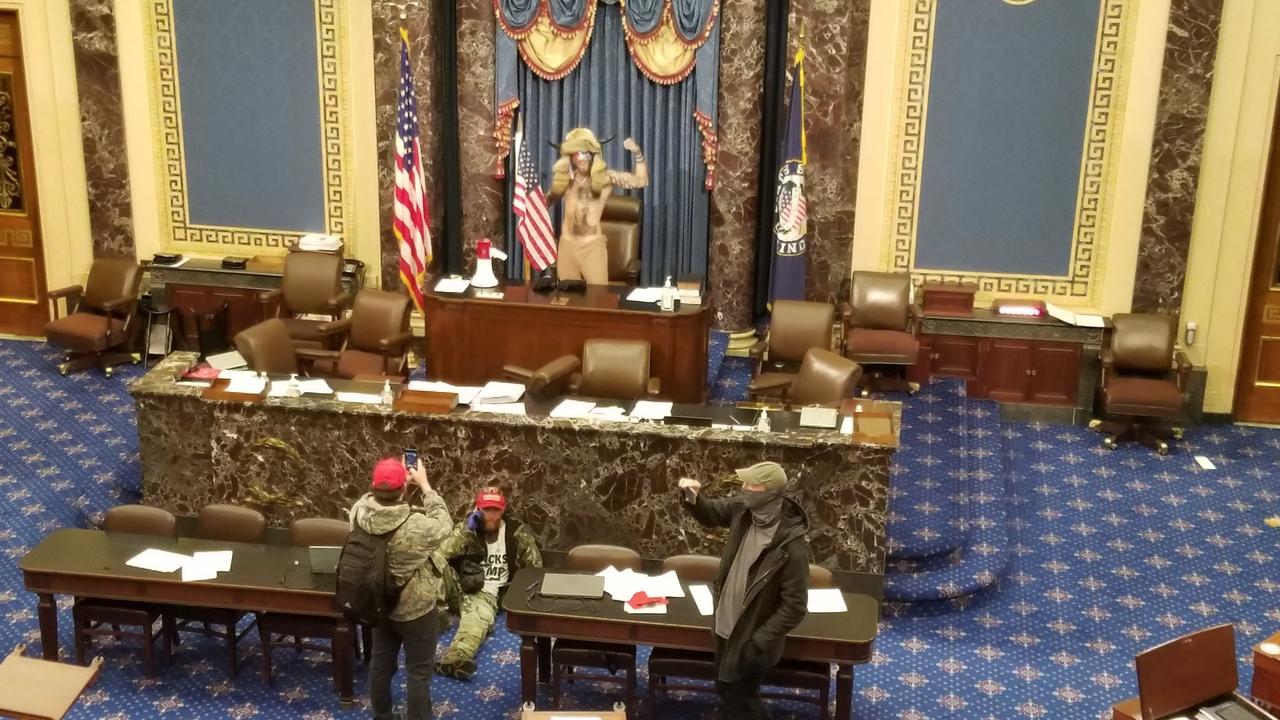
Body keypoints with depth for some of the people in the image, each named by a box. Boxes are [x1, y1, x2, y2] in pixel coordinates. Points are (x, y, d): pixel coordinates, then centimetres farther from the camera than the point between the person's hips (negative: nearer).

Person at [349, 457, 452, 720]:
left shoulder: (359, 512, -19)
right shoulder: (417, 526, -33)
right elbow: (443, 524, -11)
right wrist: (424, 484, -6)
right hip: (416, 610, -6)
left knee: (380, 663, 24)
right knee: (419, 672, 12)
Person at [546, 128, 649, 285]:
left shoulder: (605, 177, -6)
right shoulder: (565, 177, 4)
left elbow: (641, 180, -11)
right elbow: (549, 200, 19)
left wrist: (637, 154, -23)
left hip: (592, 245, -4)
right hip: (567, 244, 4)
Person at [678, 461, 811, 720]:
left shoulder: (792, 548, -30)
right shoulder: (743, 509, -11)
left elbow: (794, 607, -24)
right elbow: (710, 514, 9)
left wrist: (757, 643, -22)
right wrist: (693, 498, -13)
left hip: (750, 640, -7)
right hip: (726, 627, 7)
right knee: (725, 690, 26)